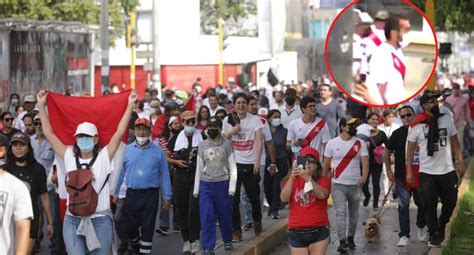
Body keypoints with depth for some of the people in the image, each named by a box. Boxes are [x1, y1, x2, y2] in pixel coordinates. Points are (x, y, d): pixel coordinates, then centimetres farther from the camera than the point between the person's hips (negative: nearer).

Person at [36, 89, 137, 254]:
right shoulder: (69, 157, 7)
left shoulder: (104, 157, 2)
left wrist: (130, 105, -5)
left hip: (100, 220, -1)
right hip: (73, 220, 1)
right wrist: (41, 106, 8)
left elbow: (120, 131, -3)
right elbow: (49, 133, 8)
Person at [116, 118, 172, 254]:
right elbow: (120, 173, 5)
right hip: (131, 194, 1)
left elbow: (164, 175, 3)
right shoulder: (126, 150, 3)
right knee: (130, 227, 9)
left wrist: (167, 196, 0)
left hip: (151, 195, -1)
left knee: (147, 228, 0)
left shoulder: (158, 151, 1)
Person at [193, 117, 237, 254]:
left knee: (225, 215, 8)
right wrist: (196, 189, 9)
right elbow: (199, 168, 12)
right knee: (206, 217, -6)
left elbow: (232, 167, -1)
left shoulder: (226, 144, 0)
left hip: (223, 183, -2)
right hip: (206, 184, 2)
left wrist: (232, 187, -7)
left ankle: (227, 241, 29)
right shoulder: (202, 145, 8)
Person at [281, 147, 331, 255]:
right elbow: (284, 199, -8)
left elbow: (322, 195, -19)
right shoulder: (292, 181, 9)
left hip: (318, 230, -2)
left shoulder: (323, 180, 3)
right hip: (296, 232, 2)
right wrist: (291, 178, -19)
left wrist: (307, 178, -29)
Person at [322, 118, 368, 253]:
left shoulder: (360, 143, 0)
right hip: (338, 185, -2)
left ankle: (350, 238, 30)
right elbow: (326, 164, 5)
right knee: (340, 212, -14)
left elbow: (365, 161, -10)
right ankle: (342, 242, -17)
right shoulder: (332, 143, -1)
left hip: (355, 185, 2)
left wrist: (364, 176, -27)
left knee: (354, 214, 13)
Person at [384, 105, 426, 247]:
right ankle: (404, 236, -2)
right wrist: (389, 171, 4)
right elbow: (387, 151, 9)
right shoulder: (397, 133, 0)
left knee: (422, 203, 10)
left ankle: (421, 226, 37)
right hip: (401, 176, -1)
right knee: (403, 206, -4)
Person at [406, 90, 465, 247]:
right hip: (427, 173, -2)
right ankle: (434, 234, 19)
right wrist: (409, 171, -2)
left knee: (450, 202, 7)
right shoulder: (417, 125, -7)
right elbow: (411, 149, -1)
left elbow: (455, 143, 7)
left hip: (448, 171, 3)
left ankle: (441, 226, 35)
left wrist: (460, 162, 1)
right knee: (430, 205, 0)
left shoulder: (447, 119, 1)